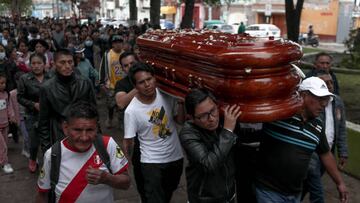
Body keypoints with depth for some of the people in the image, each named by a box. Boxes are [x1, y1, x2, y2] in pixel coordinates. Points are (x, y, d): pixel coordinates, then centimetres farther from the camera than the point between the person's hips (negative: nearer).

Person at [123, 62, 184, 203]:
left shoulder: (167, 95, -12)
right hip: (152, 163, -4)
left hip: (176, 157, 5)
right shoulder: (131, 111, -22)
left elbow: (180, 120, -1)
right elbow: (128, 142, -13)